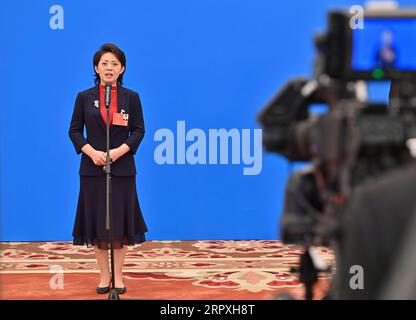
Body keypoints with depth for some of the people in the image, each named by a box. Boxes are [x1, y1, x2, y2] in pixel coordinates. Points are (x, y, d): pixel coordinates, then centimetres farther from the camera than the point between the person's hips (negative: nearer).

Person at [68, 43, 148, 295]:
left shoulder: (131, 97, 3)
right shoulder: (84, 97, 4)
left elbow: (139, 130, 0)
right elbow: (75, 130, 3)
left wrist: (119, 151, -14)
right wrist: (92, 152, -13)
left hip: (122, 168, 0)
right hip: (92, 168, 1)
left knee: (120, 223, 4)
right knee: (96, 223, 4)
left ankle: (118, 275, 16)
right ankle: (105, 274, 17)